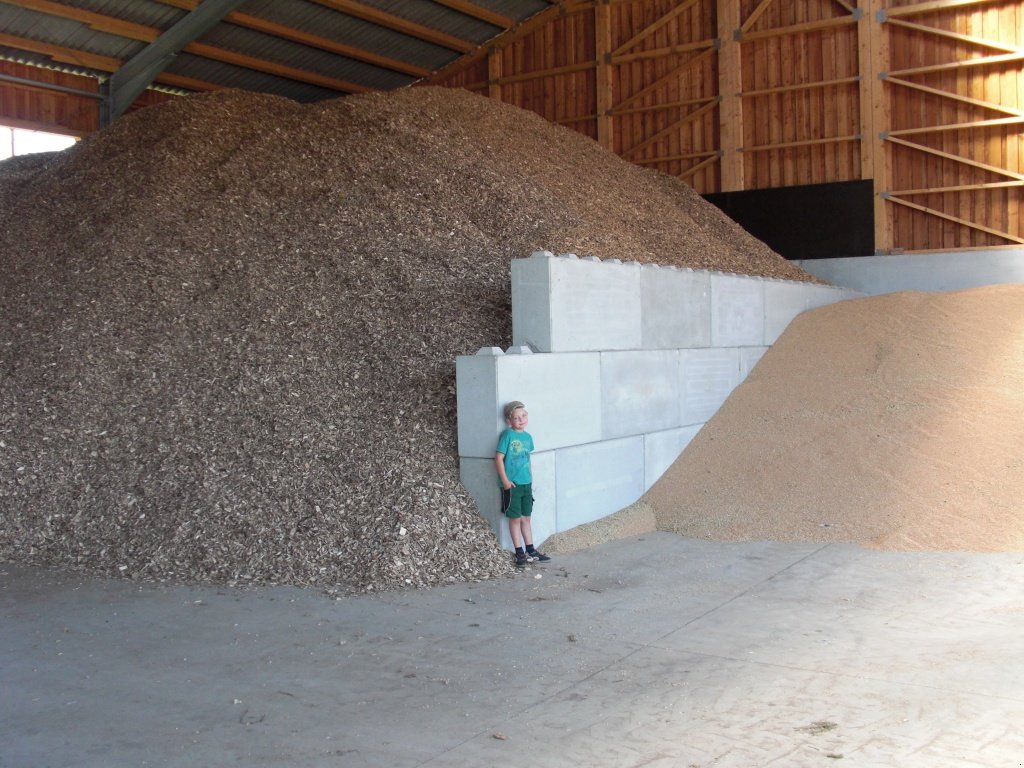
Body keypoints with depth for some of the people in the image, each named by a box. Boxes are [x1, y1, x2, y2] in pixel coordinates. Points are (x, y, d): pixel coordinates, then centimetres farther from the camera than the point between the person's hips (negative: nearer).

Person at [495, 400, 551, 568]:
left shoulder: (528, 437, 7)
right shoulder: (508, 435, -12)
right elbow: (499, 458, -13)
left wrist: (530, 478, 16)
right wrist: (505, 480, -15)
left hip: (526, 484, 6)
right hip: (512, 484, -6)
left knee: (526, 518, 14)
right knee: (515, 518, 3)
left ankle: (530, 550, 23)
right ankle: (520, 553, 12)